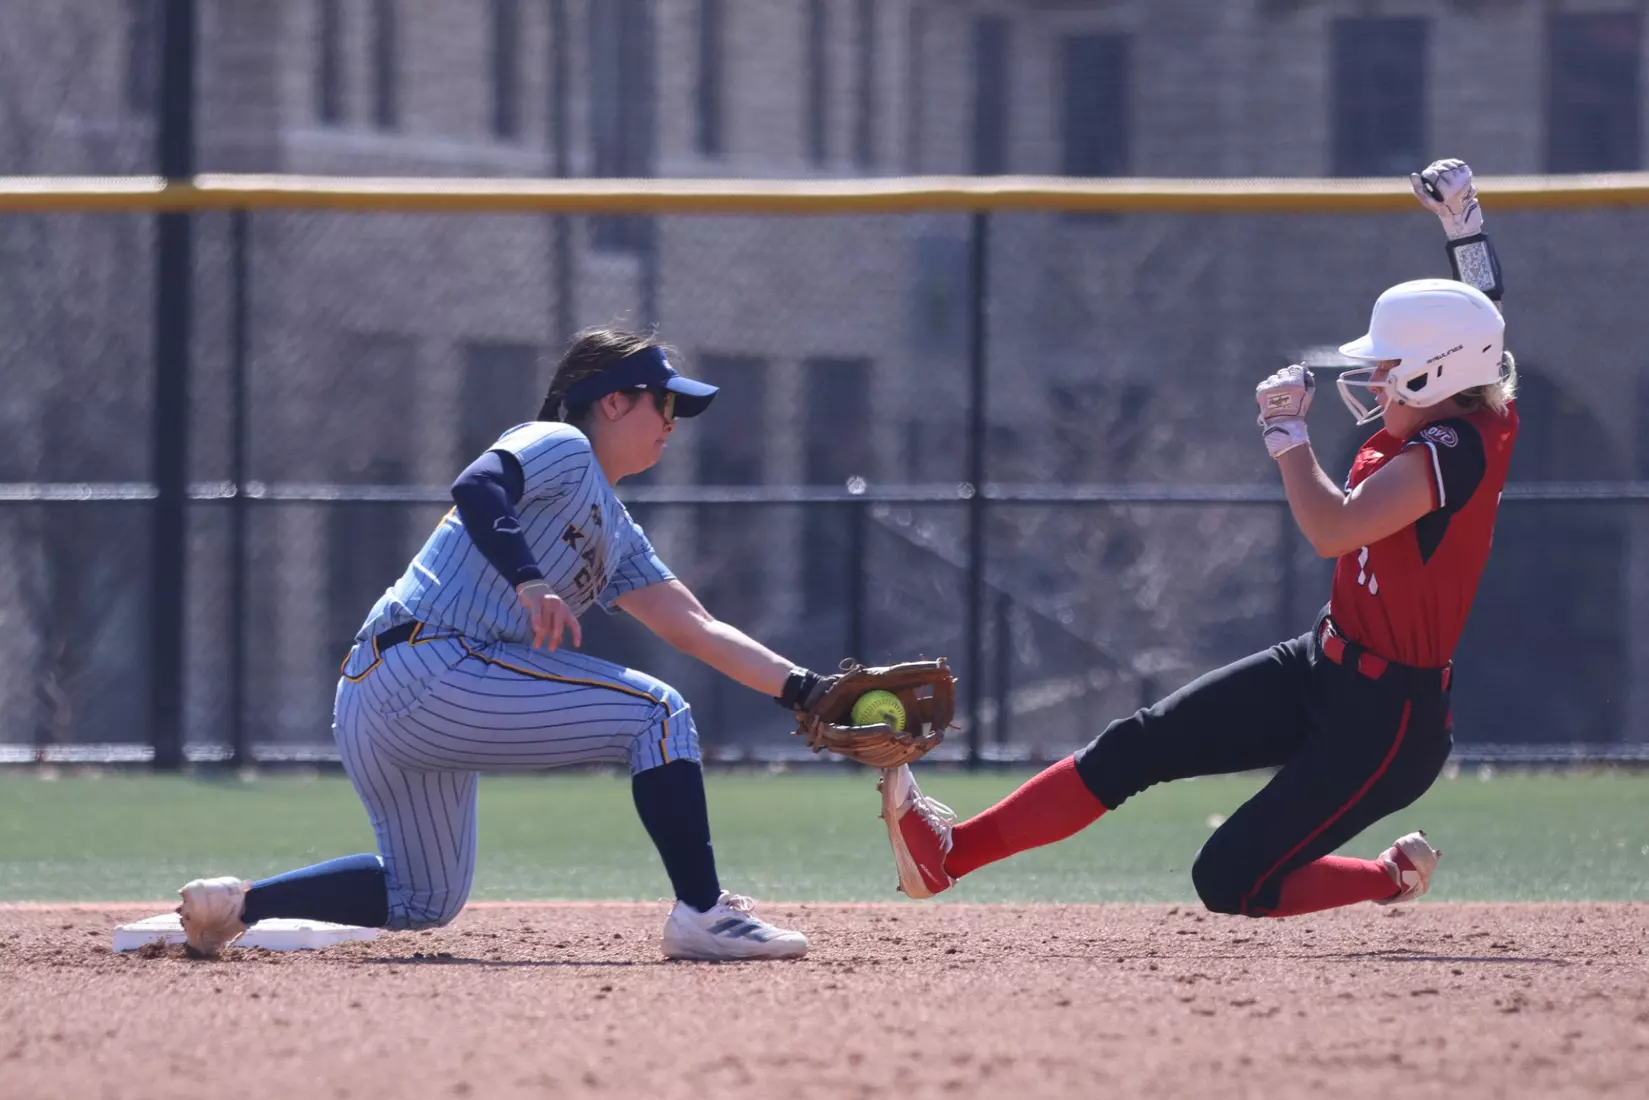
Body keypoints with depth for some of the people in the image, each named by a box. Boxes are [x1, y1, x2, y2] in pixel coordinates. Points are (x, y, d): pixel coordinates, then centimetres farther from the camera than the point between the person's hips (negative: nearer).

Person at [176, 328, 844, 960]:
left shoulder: (615, 532, 26)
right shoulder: (559, 448, -1)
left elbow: (694, 628, 22)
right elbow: (476, 487, -21)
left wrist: (801, 689, 13)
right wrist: (530, 581, -33)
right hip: (431, 666, -10)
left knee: (423, 900, 19)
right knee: (656, 715, -10)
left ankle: (237, 903, 12)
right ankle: (702, 915, -13)